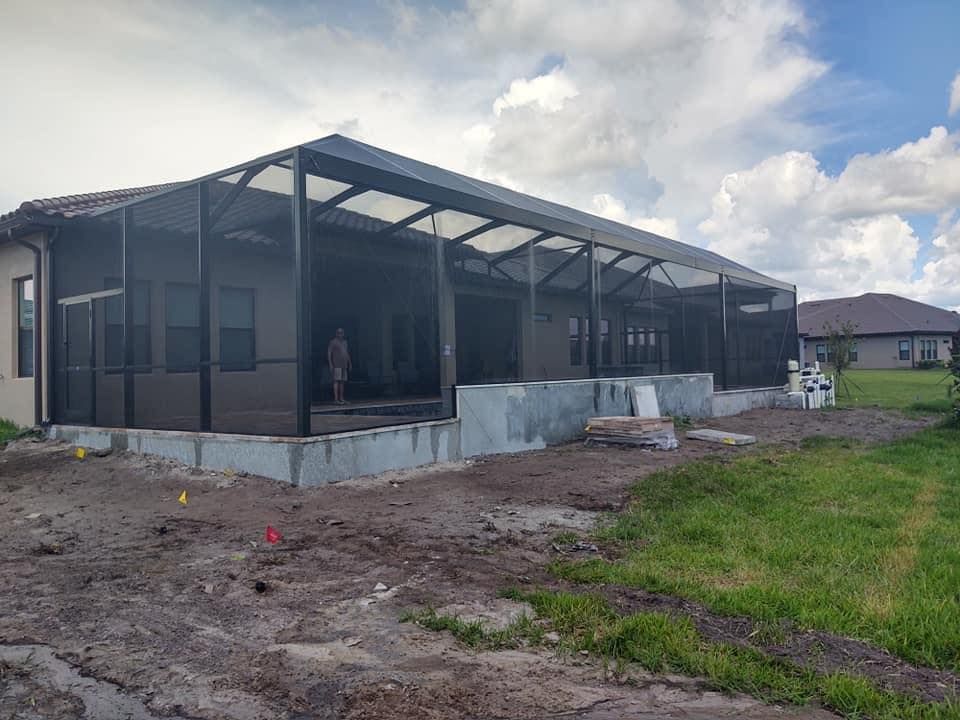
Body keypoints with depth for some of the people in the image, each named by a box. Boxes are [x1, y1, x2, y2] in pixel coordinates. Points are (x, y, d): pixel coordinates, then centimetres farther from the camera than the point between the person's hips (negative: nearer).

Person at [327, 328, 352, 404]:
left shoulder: (344, 342, 17)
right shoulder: (333, 342, -4)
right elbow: (329, 353, -8)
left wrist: (350, 363, 19)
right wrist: (330, 364, -15)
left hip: (344, 365, 7)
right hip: (337, 365, -7)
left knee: (342, 381, 8)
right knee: (336, 381, -10)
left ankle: (341, 398, 12)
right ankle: (336, 399, -12)